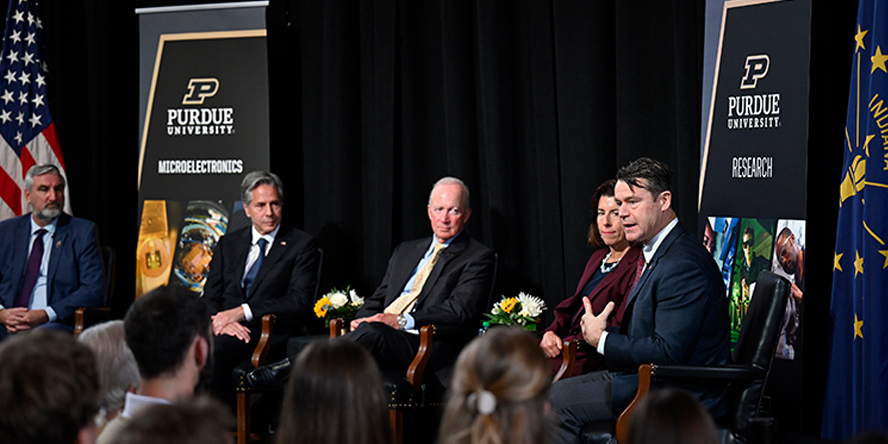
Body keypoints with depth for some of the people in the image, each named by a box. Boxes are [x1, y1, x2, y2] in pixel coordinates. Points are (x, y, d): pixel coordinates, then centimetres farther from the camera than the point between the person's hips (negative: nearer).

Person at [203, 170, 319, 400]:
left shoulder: (301, 245, 8)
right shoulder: (228, 243, 23)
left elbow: (300, 301, -4)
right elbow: (210, 296, 16)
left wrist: (243, 311, -13)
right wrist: (219, 321, -10)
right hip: (224, 329, 4)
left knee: (217, 349, -36)